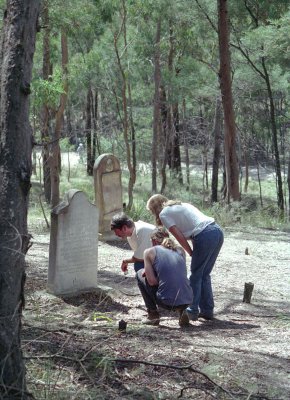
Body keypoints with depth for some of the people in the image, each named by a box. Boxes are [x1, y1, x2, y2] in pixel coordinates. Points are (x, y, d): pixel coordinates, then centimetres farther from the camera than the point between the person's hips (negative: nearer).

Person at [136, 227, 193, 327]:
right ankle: (182, 310, 14)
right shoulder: (180, 250, 16)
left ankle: (153, 314, 18)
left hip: (167, 302, -4)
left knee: (140, 274, 21)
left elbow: (152, 281, -3)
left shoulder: (149, 252, 4)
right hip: (187, 300, 4)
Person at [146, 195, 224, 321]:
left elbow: (180, 237, -1)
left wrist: (192, 253, 8)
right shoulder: (182, 205, 29)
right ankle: (207, 310, 19)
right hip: (218, 231, 8)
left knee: (196, 275, 4)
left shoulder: (164, 214, 6)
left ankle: (192, 311, 8)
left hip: (205, 237, -8)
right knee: (205, 274, 16)